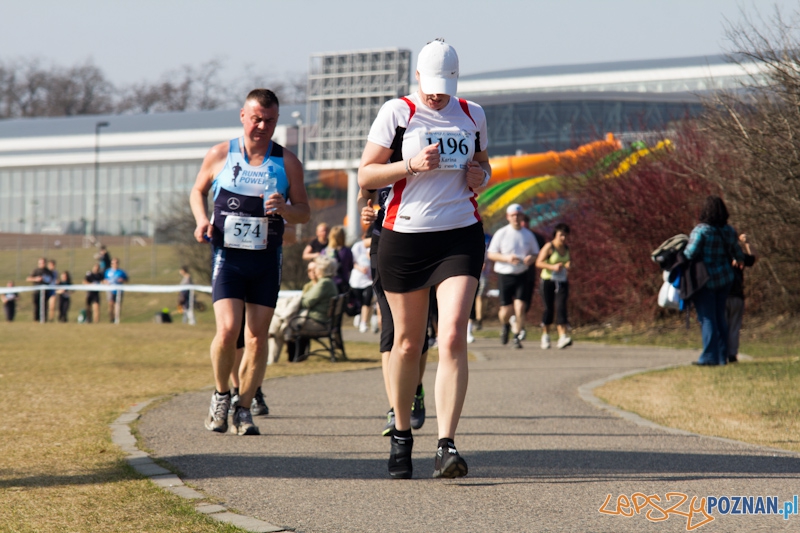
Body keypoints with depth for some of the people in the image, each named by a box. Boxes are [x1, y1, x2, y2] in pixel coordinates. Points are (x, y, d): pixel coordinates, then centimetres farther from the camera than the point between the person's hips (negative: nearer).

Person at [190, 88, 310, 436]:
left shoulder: (287, 163, 4)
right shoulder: (219, 155, 3)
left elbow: (304, 214, 7)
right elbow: (198, 190, 18)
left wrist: (285, 209, -15)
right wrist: (202, 220, -2)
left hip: (266, 261, 1)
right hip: (227, 256, -1)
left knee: (257, 338, 0)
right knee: (227, 330, -16)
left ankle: (243, 408, 14)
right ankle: (221, 395, 9)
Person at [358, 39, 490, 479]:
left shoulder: (472, 115, 10)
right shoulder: (397, 113, 0)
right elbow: (365, 176, -2)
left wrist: (480, 177, 3)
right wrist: (412, 165, -16)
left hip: (460, 236, 1)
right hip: (404, 237, -1)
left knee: (453, 339, -15)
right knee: (407, 341, 8)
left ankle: (446, 447, -19)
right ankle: (401, 434, 29)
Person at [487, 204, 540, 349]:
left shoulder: (528, 235, 8)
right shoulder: (501, 234, -1)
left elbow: (536, 254, 16)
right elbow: (491, 254, -1)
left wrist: (531, 259, -8)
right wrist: (507, 258, -17)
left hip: (522, 276, 2)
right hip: (505, 275, -1)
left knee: (520, 306, -11)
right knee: (506, 309, 1)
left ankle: (517, 337, 0)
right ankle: (505, 326, 35)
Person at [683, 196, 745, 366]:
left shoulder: (701, 230, -17)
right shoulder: (728, 231, 4)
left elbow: (690, 253, -23)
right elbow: (735, 250, 20)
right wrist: (740, 259, 42)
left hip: (704, 280, -6)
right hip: (724, 278, 6)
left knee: (707, 318, -4)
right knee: (720, 317, 12)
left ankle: (710, 357, -7)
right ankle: (722, 356, 13)